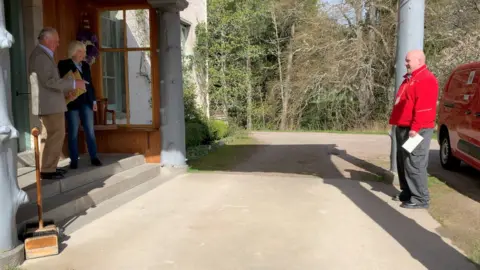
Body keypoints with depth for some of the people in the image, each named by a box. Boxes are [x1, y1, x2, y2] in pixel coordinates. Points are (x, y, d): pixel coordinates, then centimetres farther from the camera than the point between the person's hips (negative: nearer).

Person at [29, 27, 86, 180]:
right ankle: (47, 170, -1)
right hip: (49, 104, -11)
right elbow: (49, 81, -24)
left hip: (50, 104, 11)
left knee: (49, 136, 15)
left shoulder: (43, 55, 17)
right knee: (56, 136, -7)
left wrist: (65, 90, 10)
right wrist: (73, 84, -20)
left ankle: (48, 167, 22)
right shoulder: (40, 56, -16)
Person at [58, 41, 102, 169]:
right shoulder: (64, 65, -1)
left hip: (86, 102, 4)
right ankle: (74, 160, 7)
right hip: (72, 103, -4)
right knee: (73, 132, 1)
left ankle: (94, 157, 10)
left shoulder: (85, 65, 14)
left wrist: (94, 100, 13)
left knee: (90, 130, 4)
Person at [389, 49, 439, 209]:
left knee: (414, 164, -9)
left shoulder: (426, 80, -14)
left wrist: (415, 128, -25)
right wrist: (398, 124, 20)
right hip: (403, 128, 11)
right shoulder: (410, 79, 20)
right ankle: (407, 193, 26)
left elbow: (424, 107, -23)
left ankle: (420, 199, -3)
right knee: (403, 163, 15)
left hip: (416, 130, -11)